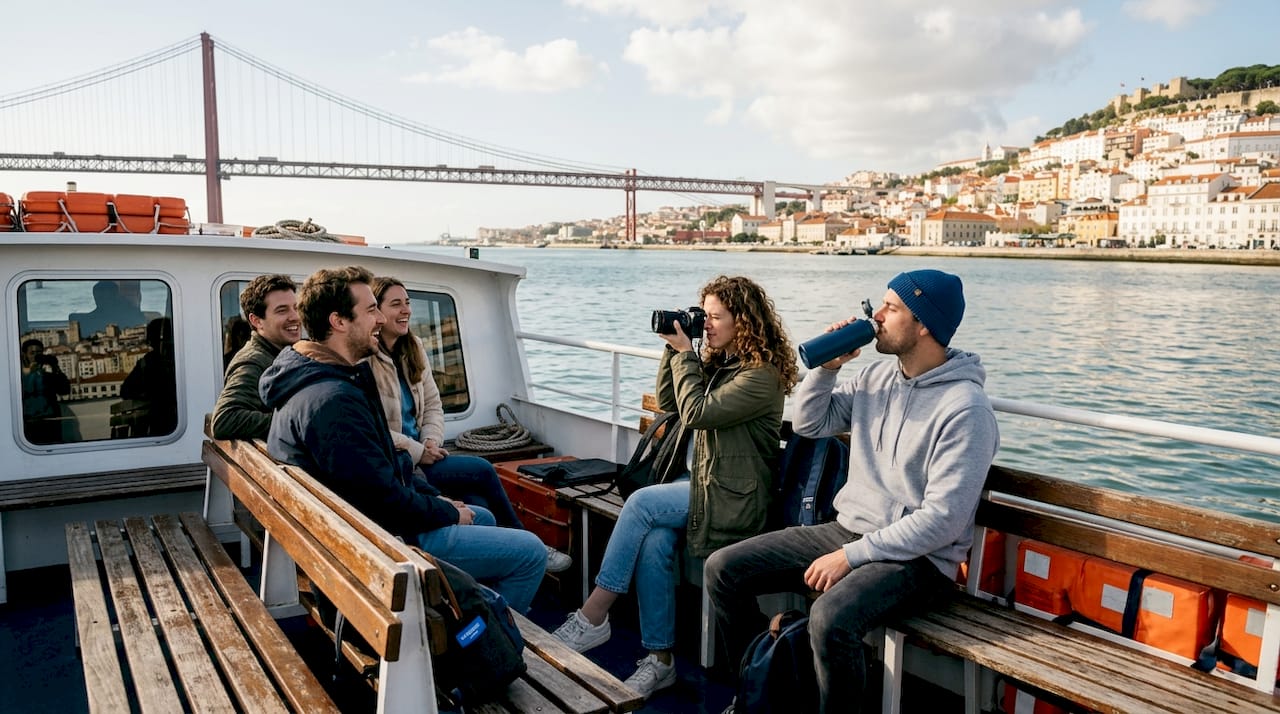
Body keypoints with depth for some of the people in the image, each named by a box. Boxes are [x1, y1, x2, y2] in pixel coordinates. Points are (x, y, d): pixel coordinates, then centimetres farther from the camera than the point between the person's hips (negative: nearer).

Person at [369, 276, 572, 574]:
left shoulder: (412, 348, 11)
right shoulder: (364, 361, -14)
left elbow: (432, 404, 14)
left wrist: (431, 442, -3)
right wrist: (417, 452, -17)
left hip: (421, 452, 7)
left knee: (479, 505, -17)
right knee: (482, 470, -15)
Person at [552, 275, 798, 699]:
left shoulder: (762, 375, -16)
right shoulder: (716, 361, 12)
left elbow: (695, 412, -21)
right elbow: (668, 403, 14)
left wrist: (684, 354, -11)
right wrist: (673, 350, 3)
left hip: (736, 500, -8)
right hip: (706, 483, 8)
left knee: (641, 504, -22)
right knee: (653, 543, -19)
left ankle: (593, 616, -11)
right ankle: (660, 660, -11)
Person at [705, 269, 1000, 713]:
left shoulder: (965, 409, -17)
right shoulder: (877, 376, 6)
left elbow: (943, 519, -22)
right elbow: (809, 423, 13)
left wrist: (852, 556, -22)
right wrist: (827, 367, -4)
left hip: (915, 558, -7)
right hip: (846, 529, 8)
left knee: (830, 619, -37)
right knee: (724, 568, -2)